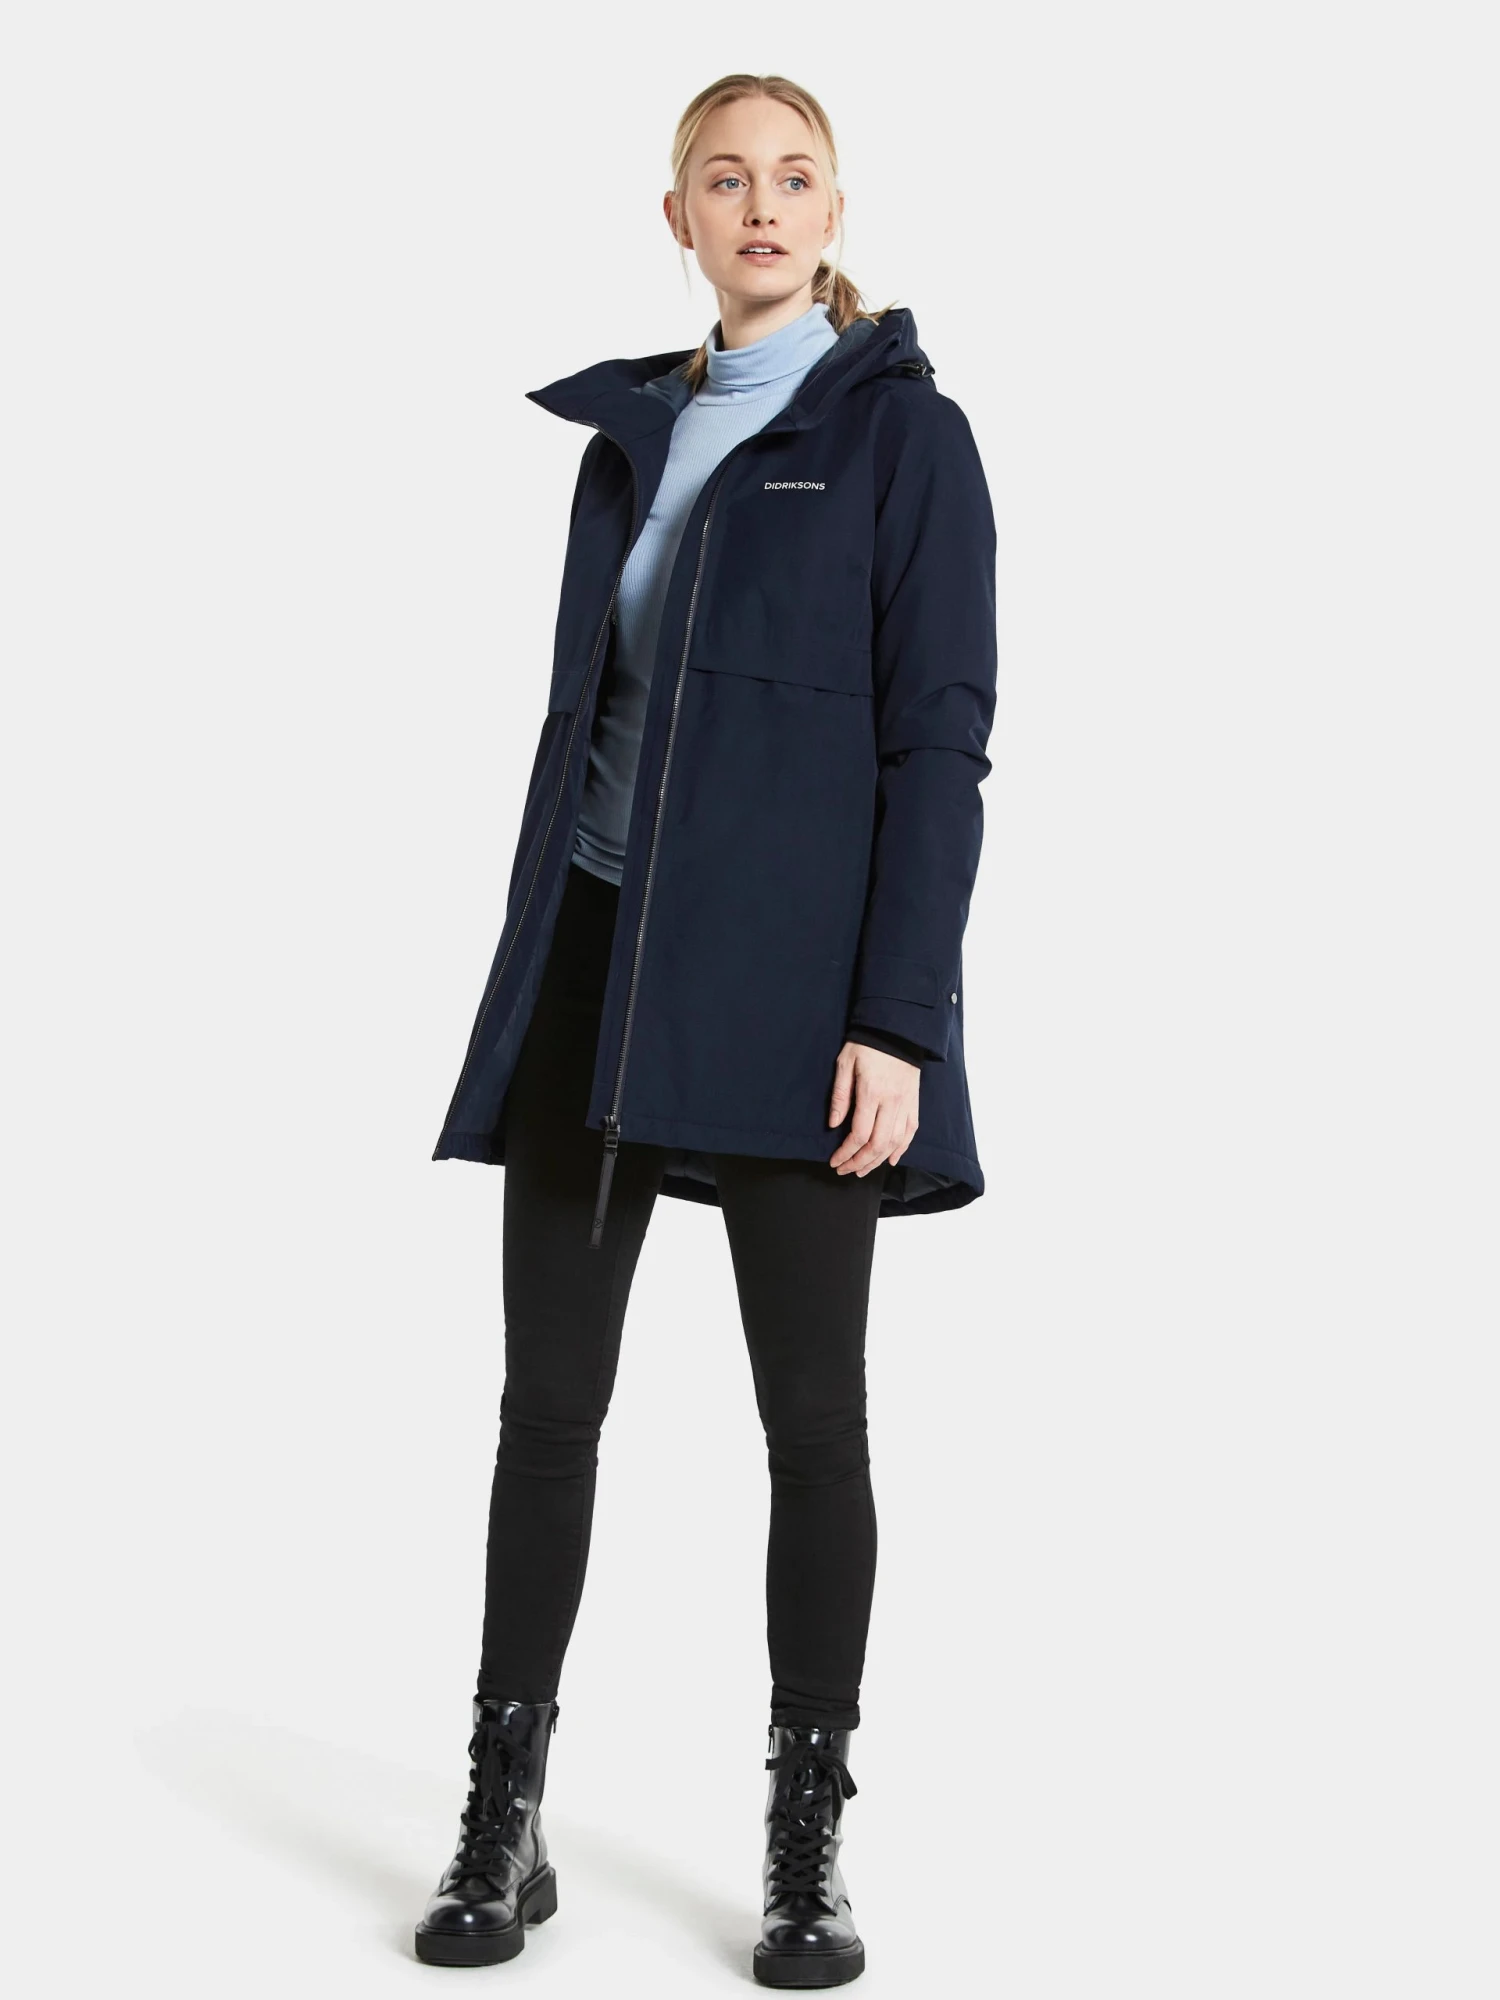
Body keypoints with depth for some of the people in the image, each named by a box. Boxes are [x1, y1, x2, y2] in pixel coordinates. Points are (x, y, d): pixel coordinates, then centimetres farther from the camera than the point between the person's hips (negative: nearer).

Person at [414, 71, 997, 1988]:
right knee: (549, 1395, 5)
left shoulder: (902, 430, 0)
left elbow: (940, 739, -7)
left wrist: (895, 1021, -15)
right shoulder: (628, 432, 16)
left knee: (811, 1414, 3)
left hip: (787, 973, -4)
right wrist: (532, 981, 13)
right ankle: (502, 1822, 16)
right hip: (596, 963, 5)